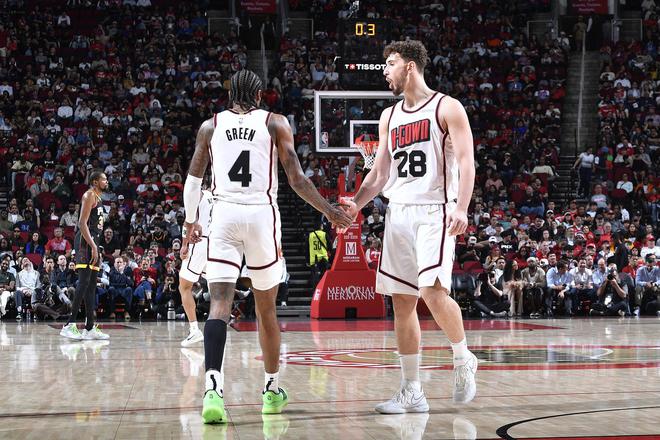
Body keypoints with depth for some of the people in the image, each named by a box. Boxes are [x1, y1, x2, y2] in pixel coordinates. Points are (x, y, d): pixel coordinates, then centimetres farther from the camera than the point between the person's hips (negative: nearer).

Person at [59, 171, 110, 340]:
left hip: (93, 243, 10)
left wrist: (95, 247, 21)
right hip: (85, 242, -10)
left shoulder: (98, 198, 24)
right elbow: (82, 223, -17)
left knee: (92, 285, 8)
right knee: (84, 282, -17)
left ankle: (90, 328, 9)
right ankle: (69, 325, -20)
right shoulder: (89, 195, -6)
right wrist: (93, 246, -23)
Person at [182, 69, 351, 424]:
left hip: (223, 215, 0)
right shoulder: (275, 123, 6)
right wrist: (329, 211, 11)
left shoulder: (210, 126, 11)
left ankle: (213, 388, -28)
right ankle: (272, 390, 25)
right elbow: (296, 179, 1)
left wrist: (190, 222, 29)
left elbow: (193, 180, 15)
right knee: (266, 308, 13)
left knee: (219, 302, -8)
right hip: (262, 215, 0)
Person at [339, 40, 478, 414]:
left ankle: (464, 359, 7)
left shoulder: (447, 108, -1)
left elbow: (466, 162, -9)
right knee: (402, 302, 3)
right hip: (398, 212, 7)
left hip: (434, 211, -6)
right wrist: (356, 204, 3)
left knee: (434, 291, -20)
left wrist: (461, 209, -23)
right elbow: (380, 174, 19)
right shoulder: (389, 117, 17)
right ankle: (412, 392, 10)